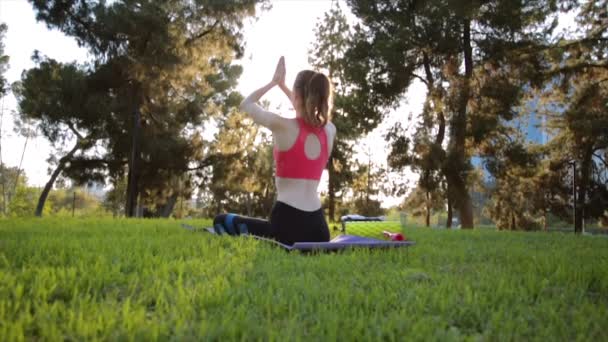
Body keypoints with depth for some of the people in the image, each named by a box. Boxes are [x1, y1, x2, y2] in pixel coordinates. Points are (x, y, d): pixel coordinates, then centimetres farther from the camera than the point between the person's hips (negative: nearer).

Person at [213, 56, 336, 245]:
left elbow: (246, 105, 10)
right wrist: (283, 85, 33)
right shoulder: (330, 131, 6)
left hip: (287, 223, -5)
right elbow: (308, 116, 31)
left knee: (222, 222, 10)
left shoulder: (283, 126, -9)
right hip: (318, 228, 5)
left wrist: (273, 82, 17)